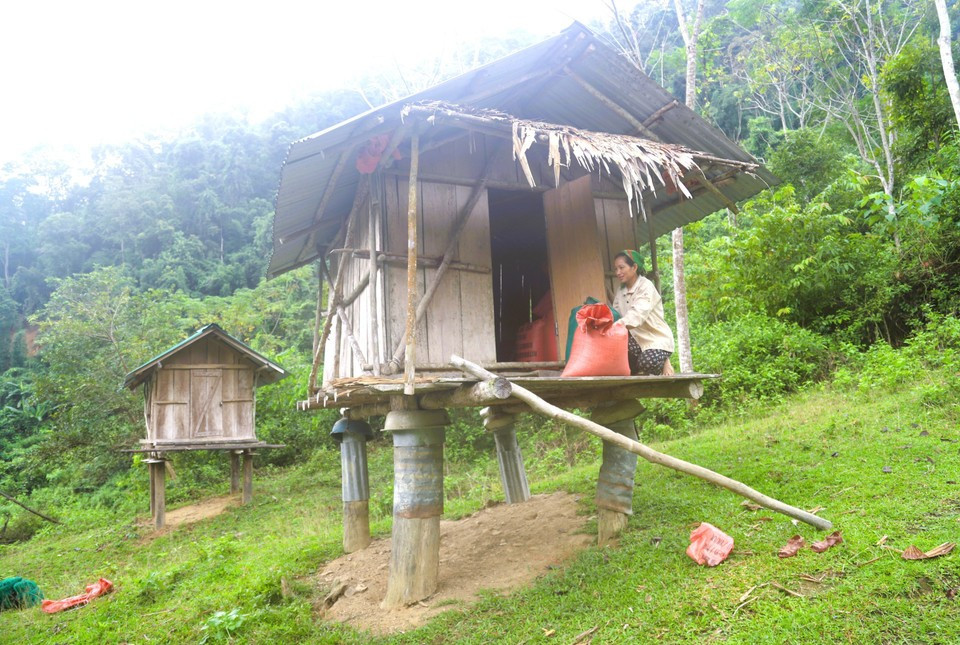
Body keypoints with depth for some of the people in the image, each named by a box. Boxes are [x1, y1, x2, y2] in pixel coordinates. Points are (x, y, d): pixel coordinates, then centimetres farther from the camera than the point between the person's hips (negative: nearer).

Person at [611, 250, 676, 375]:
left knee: (648, 362, -32)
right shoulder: (620, 291, 5)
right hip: (637, 339, 6)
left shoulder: (646, 286, -18)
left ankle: (663, 361, 3)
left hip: (657, 339, -6)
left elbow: (638, 314, -35)